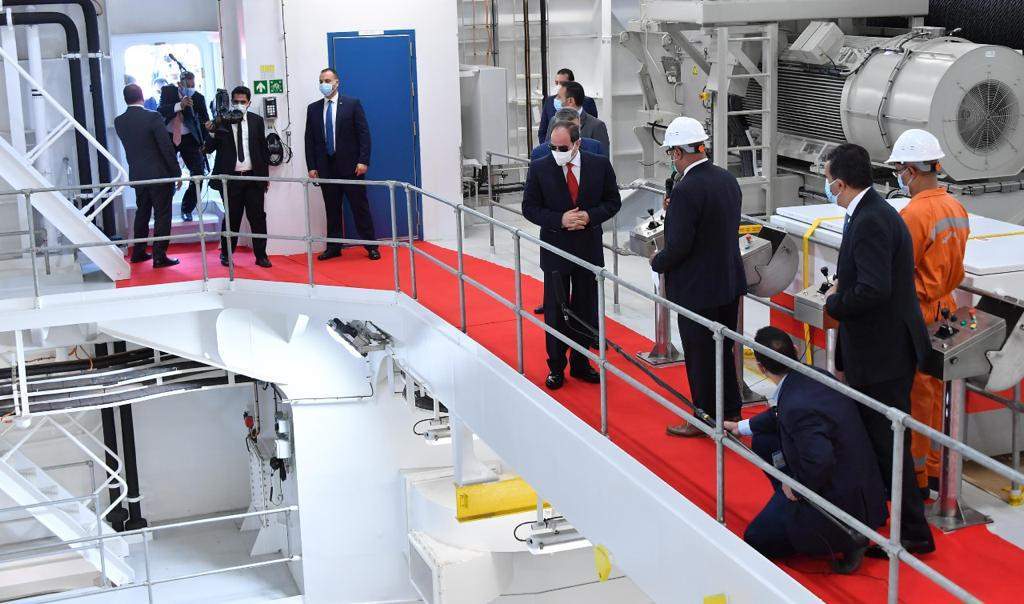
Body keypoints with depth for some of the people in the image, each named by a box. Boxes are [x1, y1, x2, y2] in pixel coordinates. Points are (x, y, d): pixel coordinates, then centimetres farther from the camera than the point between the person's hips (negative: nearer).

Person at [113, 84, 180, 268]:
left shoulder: (119, 121, 2)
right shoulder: (152, 117, -14)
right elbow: (167, 147, -13)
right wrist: (176, 172, -6)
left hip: (137, 175, 5)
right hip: (159, 174, -5)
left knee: (142, 213, 18)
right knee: (162, 215, 0)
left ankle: (138, 253, 24)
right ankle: (159, 256, -2)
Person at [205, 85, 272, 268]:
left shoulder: (256, 120, 6)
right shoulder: (221, 121, -1)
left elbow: (263, 148, 11)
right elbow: (209, 149, -3)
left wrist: (265, 176, 9)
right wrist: (212, 131, -21)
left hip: (253, 177, 2)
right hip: (231, 177, -2)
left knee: (258, 217, 1)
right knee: (231, 217, 5)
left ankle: (260, 255, 9)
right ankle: (226, 254, 19)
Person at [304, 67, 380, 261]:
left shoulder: (352, 104, 0)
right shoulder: (313, 109, 9)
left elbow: (364, 134, -4)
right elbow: (309, 139, 9)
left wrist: (363, 161, -11)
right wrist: (312, 166, 2)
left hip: (350, 165, -3)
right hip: (326, 167, 3)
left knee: (360, 207, 1)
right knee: (332, 209, 7)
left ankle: (370, 246, 7)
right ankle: (334, 247, 13)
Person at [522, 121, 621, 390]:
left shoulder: (600, 165, -4)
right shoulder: (539, 168, -8)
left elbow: (613, 201, 3)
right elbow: (530, 208, -4)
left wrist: (590, 216, -16)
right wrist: (560, 220, -19)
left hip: (589, 249, 2)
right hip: (555, 249, -1)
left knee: (586, 310, 11)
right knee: (555, 311, 4)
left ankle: (581, 364, 24)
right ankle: (556, 368, 16)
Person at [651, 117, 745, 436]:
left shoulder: (686, 190, -23)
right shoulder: (728, 179, 3)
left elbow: (678, 246, -24)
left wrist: (658, 262, -3)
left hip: (698, 289, -8)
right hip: (730, 281, 8)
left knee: (700, 355, 7)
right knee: (723, 350, 21)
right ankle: (730, 412, 32)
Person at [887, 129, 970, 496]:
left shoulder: (914, 214, -21)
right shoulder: (955, 208, 6)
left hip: (917, 317, -8)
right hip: (945, 311, 8)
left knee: (914, 397, 3)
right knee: (935, 391, 18)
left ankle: (915, 478, 12)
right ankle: (934, 468, 28)